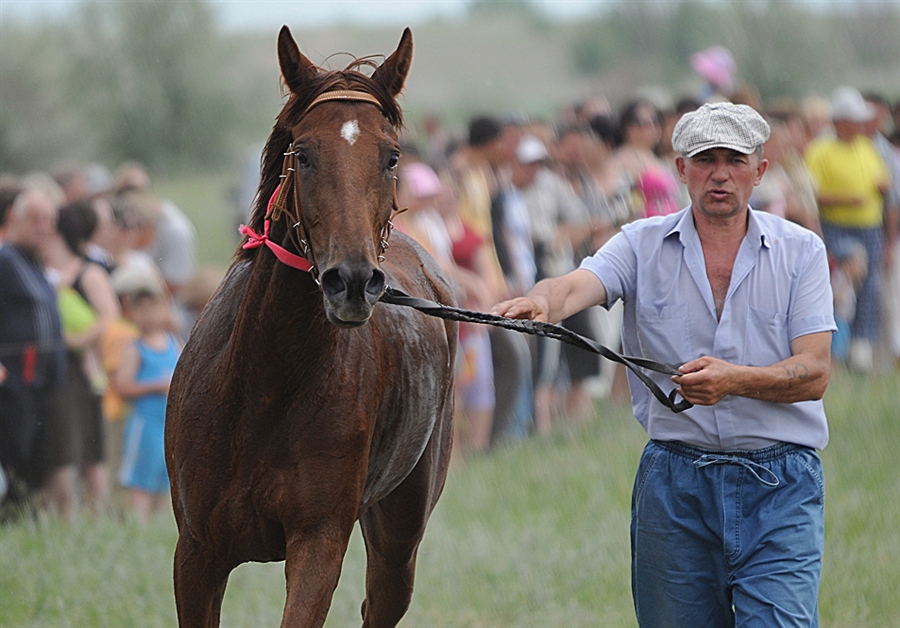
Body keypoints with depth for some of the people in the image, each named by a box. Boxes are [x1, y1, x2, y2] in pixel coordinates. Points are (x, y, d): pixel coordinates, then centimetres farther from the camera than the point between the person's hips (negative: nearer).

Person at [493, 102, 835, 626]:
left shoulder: (801, 251, 4)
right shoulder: (644, 244, 5)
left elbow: (814, 373, -5)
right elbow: (581, 285, -15)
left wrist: (733, 380, -24)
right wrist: (543, 303, -40)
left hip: (779, 488, -1)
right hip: (673, 482, 2)